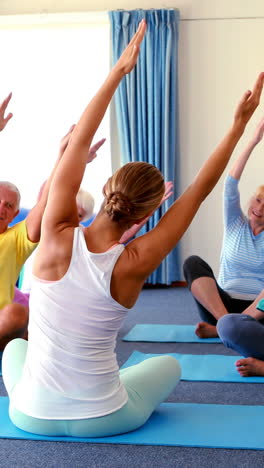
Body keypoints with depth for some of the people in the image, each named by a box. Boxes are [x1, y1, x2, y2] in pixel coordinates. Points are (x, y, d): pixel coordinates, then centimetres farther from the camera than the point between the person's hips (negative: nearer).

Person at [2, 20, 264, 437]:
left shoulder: (58, 238, -17)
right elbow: (197, 193, -10)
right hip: (102, 420, -1)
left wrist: (118, 70, -3)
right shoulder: (133, 264, -18)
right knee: (169, 364, 29)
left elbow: (79, 142, -8)